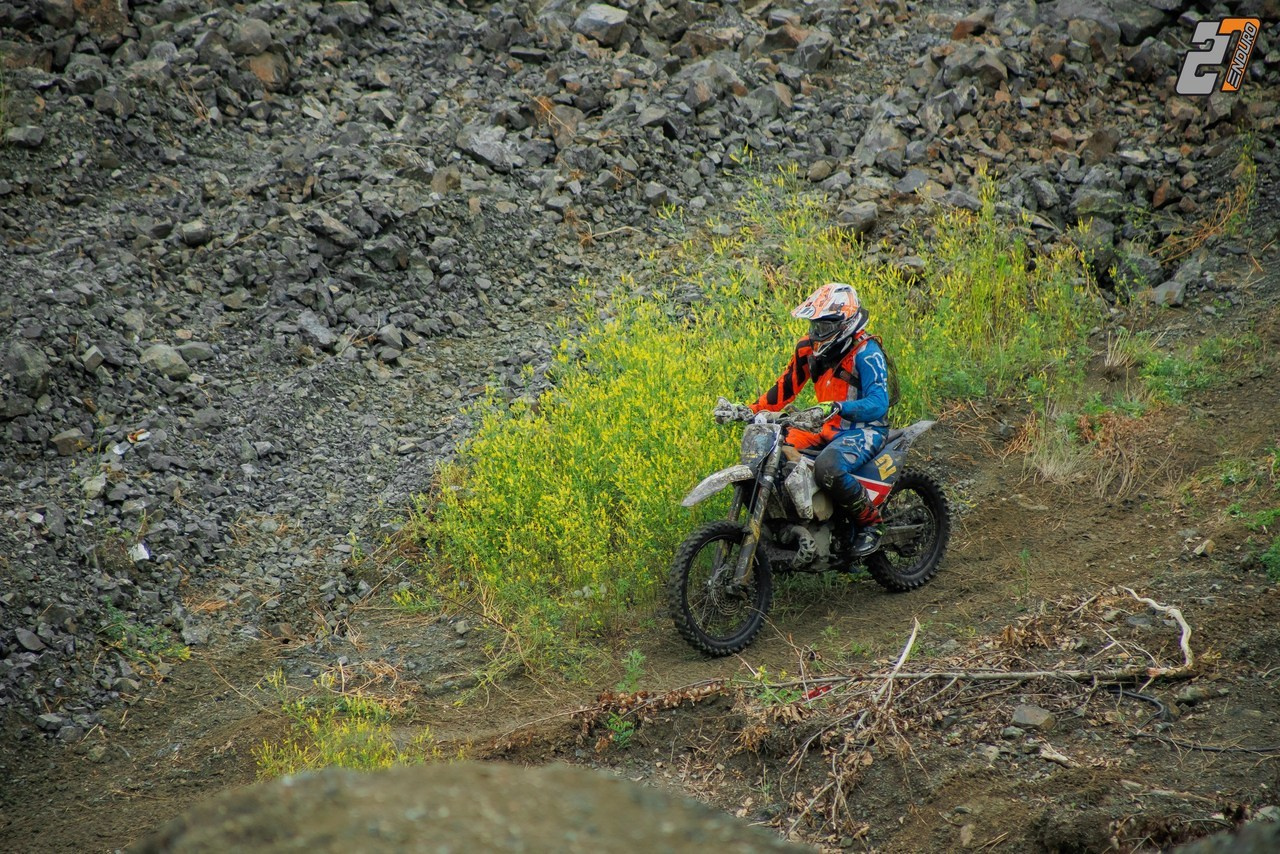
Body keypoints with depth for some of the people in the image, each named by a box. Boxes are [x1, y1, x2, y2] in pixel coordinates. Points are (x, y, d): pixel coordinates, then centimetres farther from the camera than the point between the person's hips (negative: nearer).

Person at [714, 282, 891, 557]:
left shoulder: (866, 352, -19)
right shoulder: (809, 347, 4)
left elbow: (878, 404, -29)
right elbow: (786, 387, 11)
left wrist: (837, 407, -45)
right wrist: (749, 410, -4)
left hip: (864, 429, -8)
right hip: (827, 428, 8)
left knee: (827, 467, -37)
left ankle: (870, 524, -13)